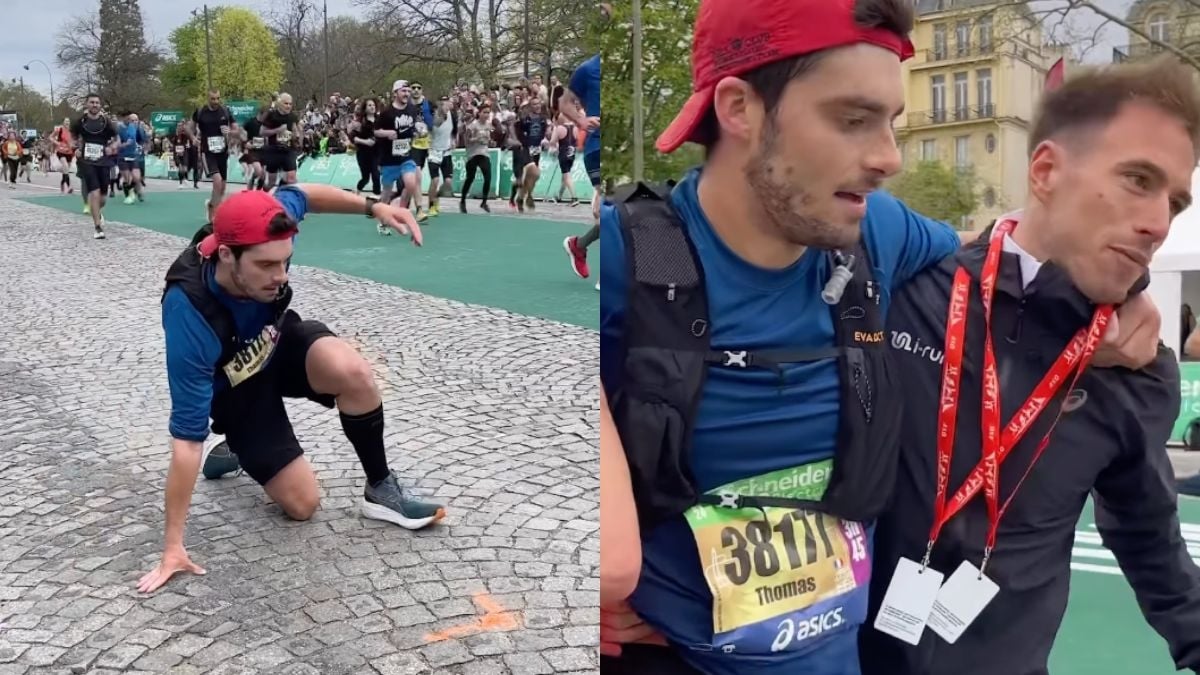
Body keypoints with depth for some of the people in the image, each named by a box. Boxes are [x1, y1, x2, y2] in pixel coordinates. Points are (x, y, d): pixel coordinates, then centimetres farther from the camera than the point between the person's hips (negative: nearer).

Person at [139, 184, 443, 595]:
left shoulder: (264, 234, -32)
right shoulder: (191, 319, -42)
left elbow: (300, 195, -6)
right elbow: (187, 437, -38)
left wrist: (372, 206, -15)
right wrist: (173, 546, -33)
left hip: (280, 342, 3)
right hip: (237, 387, -3)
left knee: (353, 373, -30)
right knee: (301, 504, -4)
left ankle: (381, 489, -8)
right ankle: (238, 448, 26)